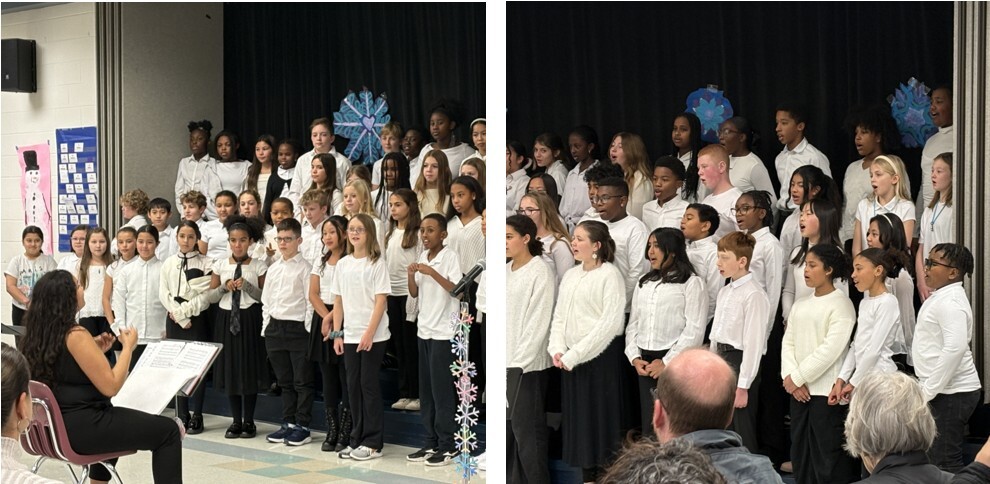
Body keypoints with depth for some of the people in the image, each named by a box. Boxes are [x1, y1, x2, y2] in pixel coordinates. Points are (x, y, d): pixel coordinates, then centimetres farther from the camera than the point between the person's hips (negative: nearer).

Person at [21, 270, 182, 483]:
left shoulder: (40, 333, 7)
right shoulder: (75, 335, -20)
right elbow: (110, 386, -20)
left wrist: (93, 351, 13)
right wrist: (128, 347, -10)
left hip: (53, 425, 10)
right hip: (79, 429, -10)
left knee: (113, 414, 39)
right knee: (167, 431, -6)